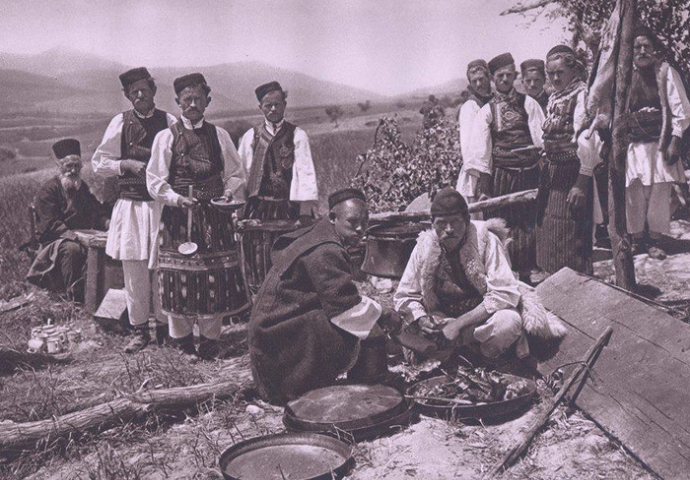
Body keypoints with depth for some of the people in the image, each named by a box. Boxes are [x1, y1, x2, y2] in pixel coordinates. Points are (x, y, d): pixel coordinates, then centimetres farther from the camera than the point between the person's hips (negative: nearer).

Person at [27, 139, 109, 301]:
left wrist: (107, 223, -10)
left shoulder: (82, 188, 18)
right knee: (72, 248, -38)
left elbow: (96, 212, 15)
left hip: (82, 237, 6)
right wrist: (73, 235, -30)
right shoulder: (48, 190, -4)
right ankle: (74, 294, -32)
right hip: (53, 241, -6)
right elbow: (50, 224, -14)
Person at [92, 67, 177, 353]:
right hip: (131, 204, 1)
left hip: (163, 203, 0)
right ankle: (139, 330, 17)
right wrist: (126, 164, -10)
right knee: (134, 271, 5)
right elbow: (98, 163, 5)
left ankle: (164, 325, 20)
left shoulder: (169, 122, 2)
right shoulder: (120, 122, 3)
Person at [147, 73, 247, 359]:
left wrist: (229, 194, -5)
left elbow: (236, 174, 14)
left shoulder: (219, 135, 9)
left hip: (214, 214, 2)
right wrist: (177, 199, -16)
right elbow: (155, 180, -2)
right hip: (177, 215, -2)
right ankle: (181, 337, 15)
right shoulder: (166, 137, 2)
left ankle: (210, 336, 15)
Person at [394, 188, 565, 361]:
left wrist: (459, 322, -27)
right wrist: (421, 318, -23)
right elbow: (404, 295, -1)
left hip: (485, 313, -2)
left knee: (509, 322, -35)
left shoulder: (486, 240, -18)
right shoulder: (424, 248, -10)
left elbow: (504, 293, -24)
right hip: (445, 316, 3)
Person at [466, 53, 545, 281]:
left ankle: (525, 275, 15)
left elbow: (541, 139, 1)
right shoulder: (487, 110, 6)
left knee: (527, 225, 3)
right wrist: (483, 186, -9)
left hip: (528, 174, 1)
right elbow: (479, 150, -1)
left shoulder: (528, 103, 7)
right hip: (500, 175, 0)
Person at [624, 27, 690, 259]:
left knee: (659, 192, -1)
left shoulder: (665, 72, 0)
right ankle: (637, 239, 15)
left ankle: (654, 240, 10)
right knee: (633, 194, 3)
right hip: (634, 144, 2)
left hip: (660, 143, -2)